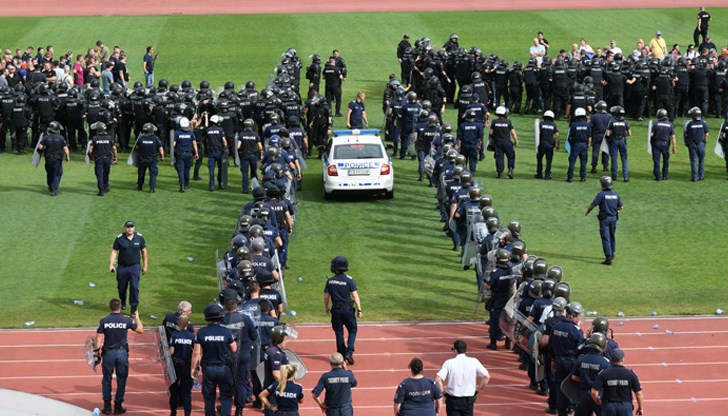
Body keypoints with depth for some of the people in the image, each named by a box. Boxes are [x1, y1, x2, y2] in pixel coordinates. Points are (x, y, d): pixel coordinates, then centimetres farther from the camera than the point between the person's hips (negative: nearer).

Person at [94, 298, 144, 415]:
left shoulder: (104, 321, -7)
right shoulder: (127, 320, -7)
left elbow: (98, 338, -7)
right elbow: (141, 330, 5)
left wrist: (97, 350, 5)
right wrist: (137, 318, 20)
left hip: (108, 353, 0)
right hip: (122, 352, 0)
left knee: (106, 380, 12)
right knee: (121, 380, 10)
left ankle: (107, 406, 13)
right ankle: (118, 406, 13)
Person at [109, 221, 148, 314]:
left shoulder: (139, 237, -1)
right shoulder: (119, 238, -5)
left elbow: (144, 251, 8)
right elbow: (114, 251, -2)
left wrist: (145, 266, 9)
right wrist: (111, 264, -12)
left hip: (135, 267, -1)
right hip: (122, 267, 1)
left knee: (134, 287, -11)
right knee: (121, 287, 11)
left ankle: (134, 308, -3)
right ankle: (123, 302, 40)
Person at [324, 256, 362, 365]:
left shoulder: (330, 281, -2)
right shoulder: (349, 280, -9)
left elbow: (326, 296, 4)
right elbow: (355, 295, -10)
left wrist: (327, 308, 20)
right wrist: (359, 309, -4)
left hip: (336, 310, 2)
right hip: (348, 310, -2)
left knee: (339, 333, 10)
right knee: (352, 331, 9)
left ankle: (341, 355, 12)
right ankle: (349, 352, -7)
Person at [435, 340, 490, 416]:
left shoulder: (449, 363, -9)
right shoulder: (474, 362, -4)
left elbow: (438, 380, -17)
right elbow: (487, 376, -6)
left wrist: (443, 392, -2)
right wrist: (478, 390, 5)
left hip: (453, 400, -2)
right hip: (468, 400, 2)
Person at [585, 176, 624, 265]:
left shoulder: (601, 194, -15)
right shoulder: (616, 194, 1)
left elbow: (592, 205, -12)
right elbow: (621, 207, 5)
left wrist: (587, 212, 7)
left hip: (604, 219, -5)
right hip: (614, 218, 5)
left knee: (605, 238, -5)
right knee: (612, 236, 21)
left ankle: (608, 257, -13)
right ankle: (611, 254, 36)